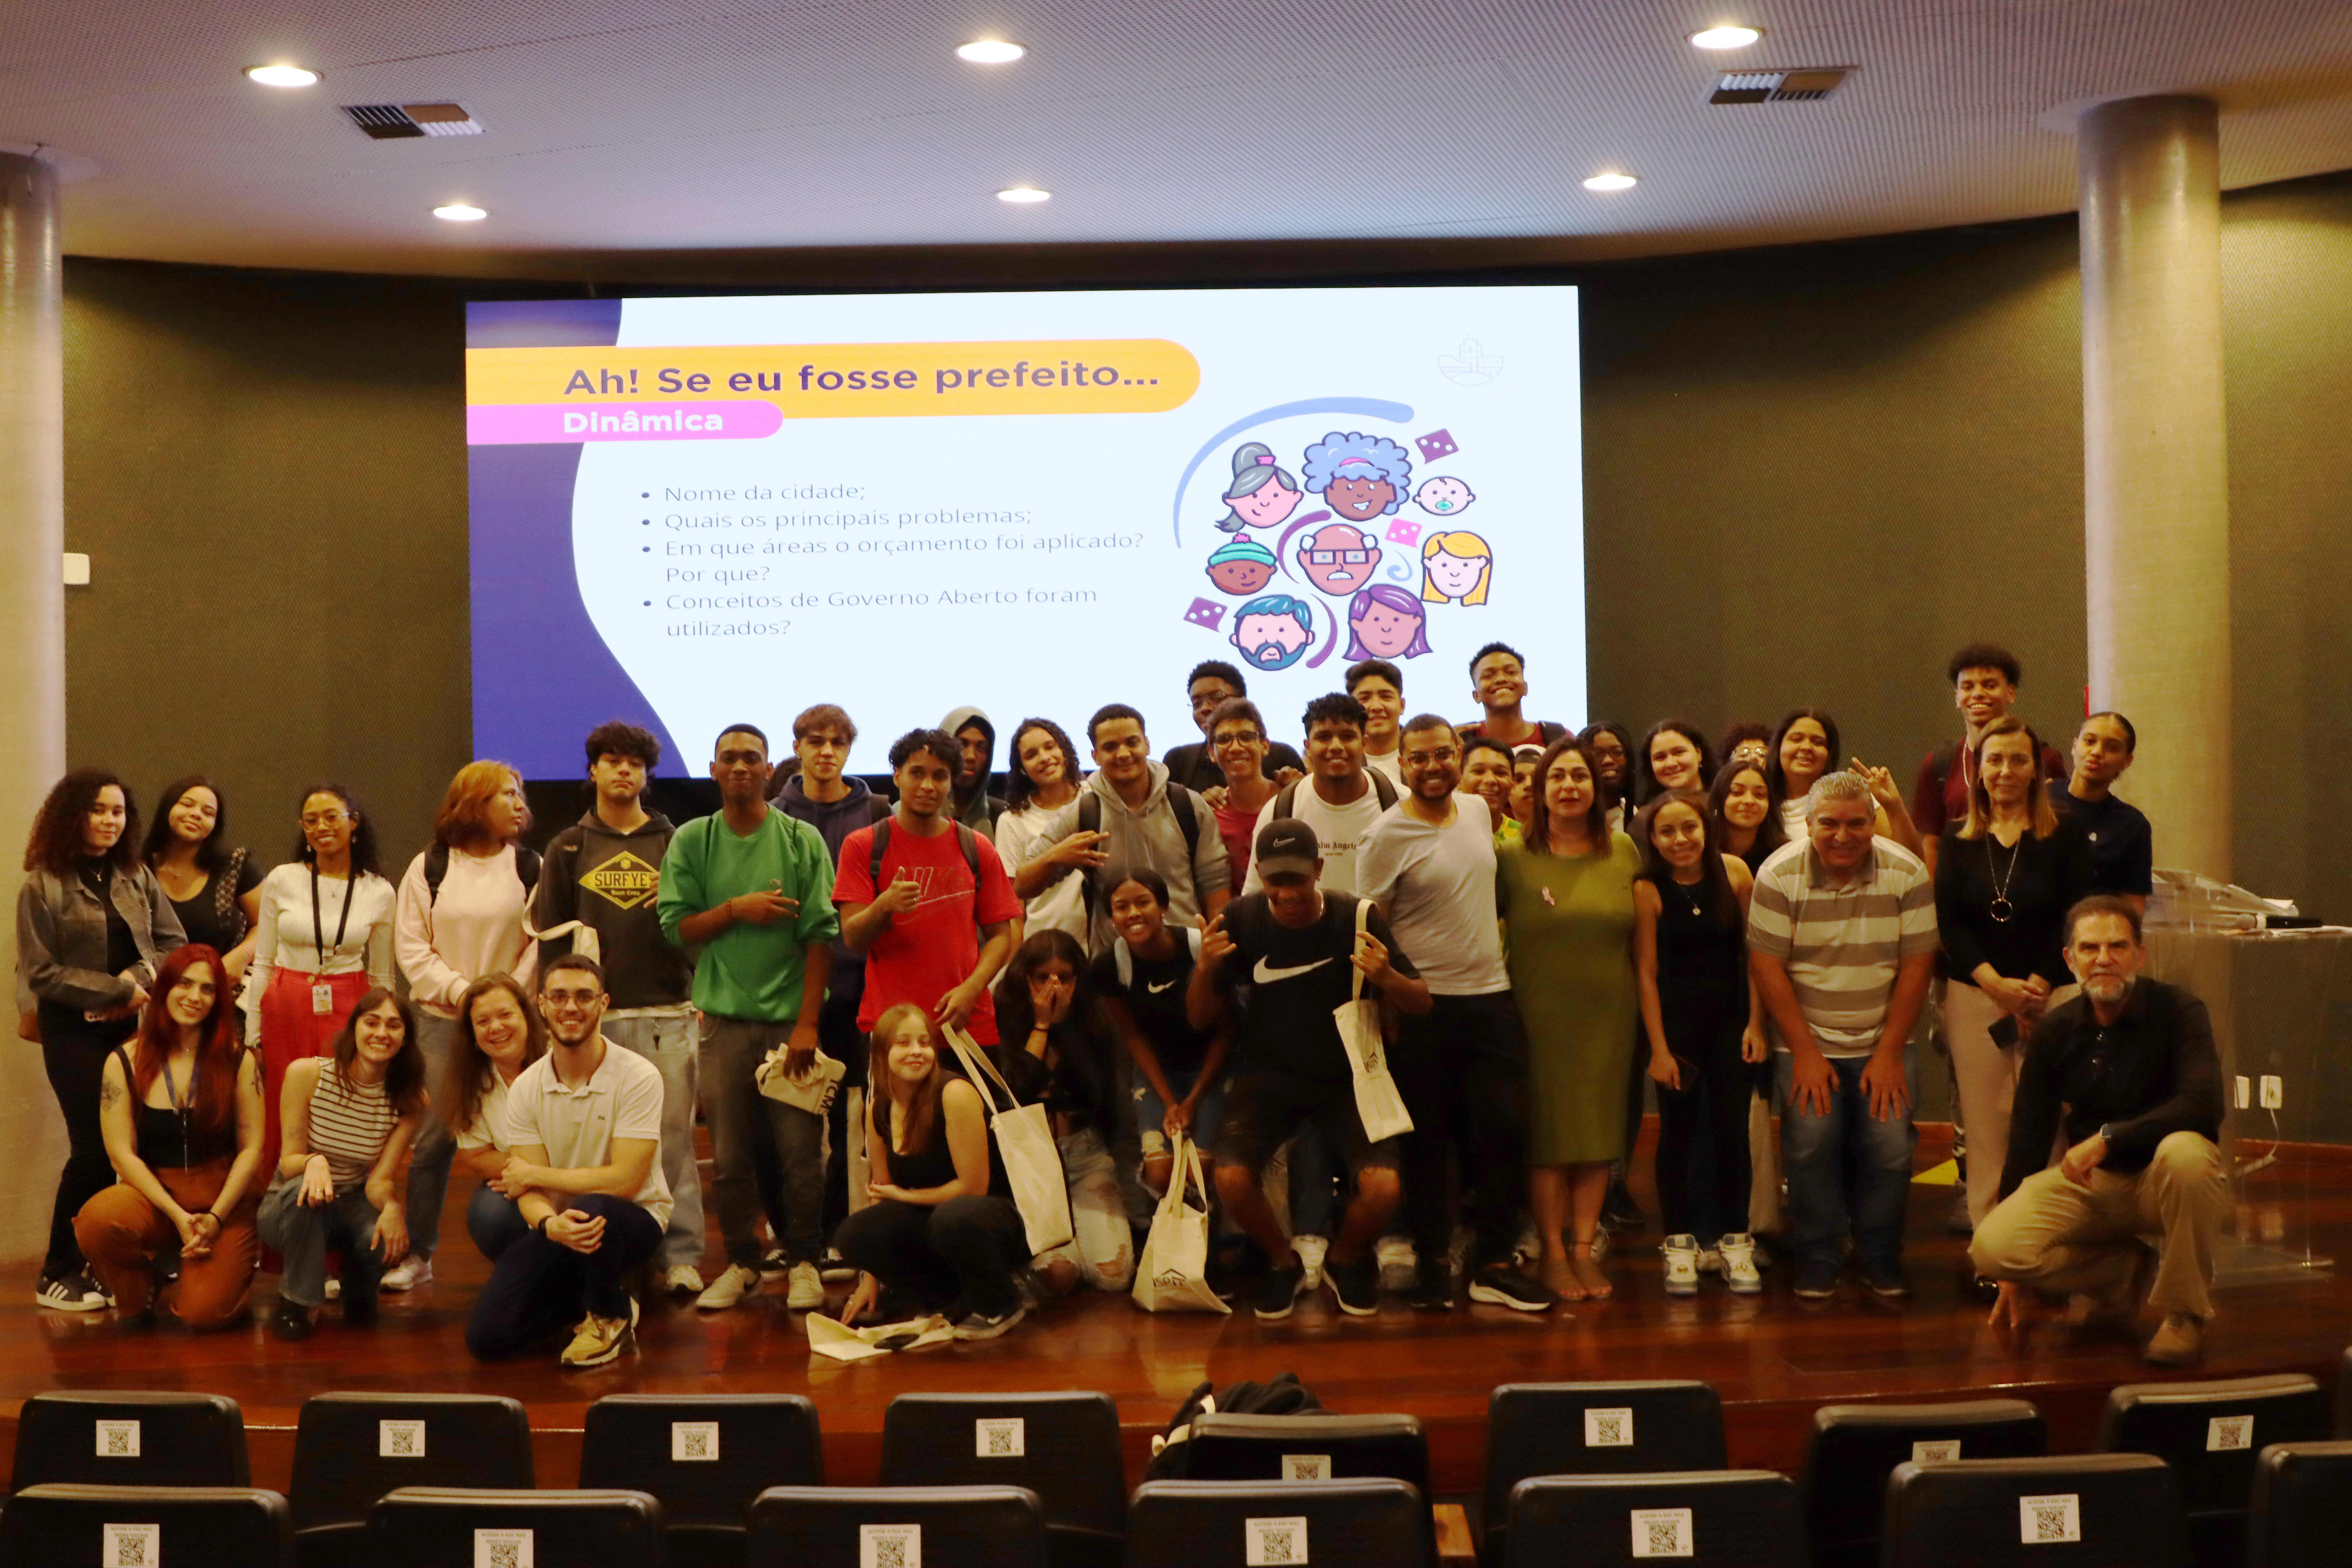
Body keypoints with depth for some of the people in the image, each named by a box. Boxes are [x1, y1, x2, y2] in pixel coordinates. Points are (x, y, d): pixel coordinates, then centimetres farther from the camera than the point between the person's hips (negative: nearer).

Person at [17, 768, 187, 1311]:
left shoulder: (138, 877, 10)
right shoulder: (43, 886, -3)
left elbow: (172, 944, 8)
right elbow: (40, 972, -7)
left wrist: (137, 982, -11)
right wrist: (119, 992, -11)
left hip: (135, 1027, 4)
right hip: (75, 1033, -4)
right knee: (94, 1147, -9)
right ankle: (59, 1274, 3)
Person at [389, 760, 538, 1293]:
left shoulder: (530, 868, 5)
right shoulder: (429, 868, 6)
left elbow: (543, 942, 0)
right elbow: (411, 946, 3)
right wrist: (461, 991, -9)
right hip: (442, 1019, 0)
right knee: (433, 1137, 0)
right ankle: (417, 1255, 10)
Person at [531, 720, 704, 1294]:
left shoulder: (674, 843, 11)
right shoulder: (569, 848, 12)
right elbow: (549, 932, 9)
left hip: (668, 1014, 0)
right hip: (595, 1017, 1)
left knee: (673, 1138, -3)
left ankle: (681, 1255, 0)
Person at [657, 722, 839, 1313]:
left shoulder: (802, 840, -1)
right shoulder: (691, 841, 6)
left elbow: (821, 934, -4)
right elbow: (675, 927, 2)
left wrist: (807, 1023, -9)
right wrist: (736, 910, -13)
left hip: (790, 1015, -1)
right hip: (724, 1016, 2)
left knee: (801, 1150, 2)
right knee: (729, 1154, 7)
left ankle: (804, 1263, 16)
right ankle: (740, 1262, 21)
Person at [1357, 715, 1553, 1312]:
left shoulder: (1479, 810, 9)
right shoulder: (1386, 837, -9)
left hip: (1491, 999, 5)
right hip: (1424, 1008, -5)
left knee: (1504, 1132, 1)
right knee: (1427, 1141, 3)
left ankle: (1494, 1264, 11)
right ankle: (1432, 1262, 16)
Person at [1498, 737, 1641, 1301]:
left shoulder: (1624, 852, 5)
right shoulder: (1513, 857, -4)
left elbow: (1642, 935, 13)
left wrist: (1645, 1007, 10)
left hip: (1608, 1015, 3)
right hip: (1541, 1015, -3)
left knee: (1600, 1133, 6)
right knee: (1547, 1134, 1)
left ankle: (1584, 1247, 16)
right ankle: (1553, 1252, 11)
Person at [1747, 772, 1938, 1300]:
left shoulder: (1907, 873, -5)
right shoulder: (1779, 875, -8)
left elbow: (1916, 964, -3)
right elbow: (1766, 965, -8)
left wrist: (1890, 1053, -7)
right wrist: (1805, 1052, -11)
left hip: (1882, 1043, 1)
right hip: (1807, 1042, -1)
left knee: (1890, 1145, -10)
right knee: (1811, 1143, -13)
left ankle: (1881, 1259, 10)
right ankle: (1816, 1262, 4)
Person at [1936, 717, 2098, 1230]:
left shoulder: (2066, 836, 4)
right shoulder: (1958, 840, 10)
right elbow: (1948, 923, 4)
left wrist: (2038, 986, -10)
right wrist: (1997, 984, -8)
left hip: (2053, 995, -2)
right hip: (1974, 994, 2)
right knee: (1986, 1127, 1)